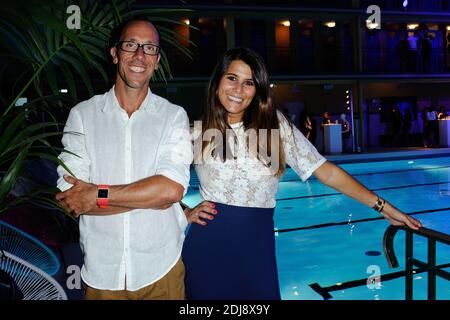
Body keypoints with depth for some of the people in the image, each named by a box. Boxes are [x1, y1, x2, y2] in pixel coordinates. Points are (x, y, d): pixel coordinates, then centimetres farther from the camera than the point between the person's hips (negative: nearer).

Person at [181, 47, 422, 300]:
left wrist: (383, 206, -7)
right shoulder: (197, 131, -1)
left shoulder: (274, 125, -3)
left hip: (257, 244, 0)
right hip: (208, 245, 1)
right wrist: (186, 212, -5)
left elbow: (326, 171, -5)